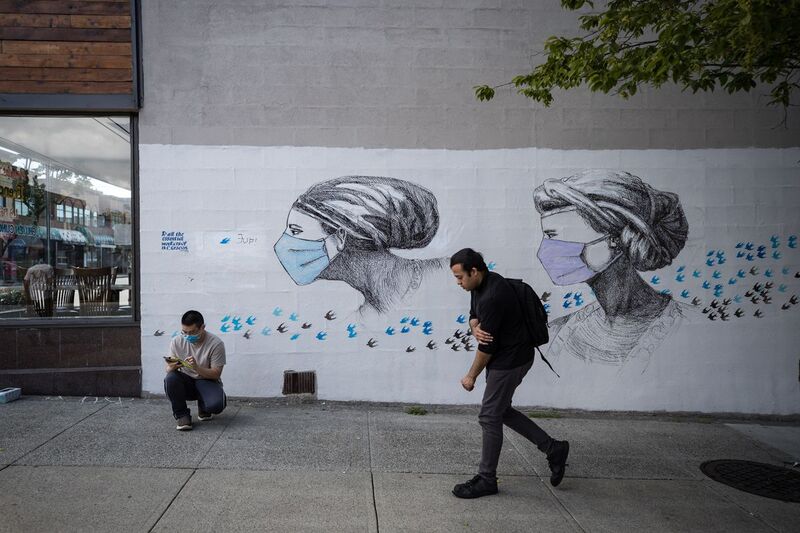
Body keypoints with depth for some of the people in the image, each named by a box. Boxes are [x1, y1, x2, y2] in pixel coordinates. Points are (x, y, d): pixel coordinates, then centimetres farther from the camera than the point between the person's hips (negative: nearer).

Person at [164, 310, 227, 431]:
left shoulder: (216, 343, -17)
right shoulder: (177, 341, -7)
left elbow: (216, 374, -16)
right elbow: (168, 370, -2)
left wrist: (196, 367, -33)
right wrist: (172, 367, -28)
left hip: (207, 381, -2)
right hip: (185, 382, 2)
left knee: (216, 405, -32)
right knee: (170, 379, -31)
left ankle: (203, 407, 8)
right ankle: (182, 415, -10)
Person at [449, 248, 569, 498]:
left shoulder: (492, 297, -28)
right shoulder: (483, 284, 3)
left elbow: (487, 346, -22)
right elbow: (474, 315, 13)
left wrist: (471, 376, -8)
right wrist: (475, 328, -13)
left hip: (510, 360, -10)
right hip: (507, 355, 10)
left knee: (489, 417, -1)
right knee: (500, 410, 18)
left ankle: (486, 479, 14)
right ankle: (553, 449, 25)